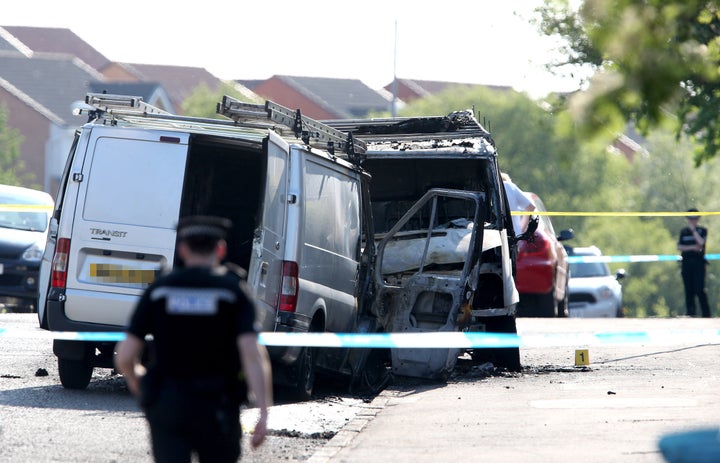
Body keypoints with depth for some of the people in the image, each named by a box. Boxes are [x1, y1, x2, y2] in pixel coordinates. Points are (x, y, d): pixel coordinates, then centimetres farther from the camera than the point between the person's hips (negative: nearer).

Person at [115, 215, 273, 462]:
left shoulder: (158, 290, 1)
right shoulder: (233, 290, -3)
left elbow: (125, 356, -2)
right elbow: (252, 353, -16)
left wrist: (137, 385, 20)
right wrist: (263, 413, -19)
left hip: (166, 406, 1)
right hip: (216, 409, -1)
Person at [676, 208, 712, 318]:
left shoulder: (702, 230, 5)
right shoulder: (683, 232, 13)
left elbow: (701, 242, -13)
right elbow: (679, 247, 4)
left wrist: (693, 229, -8)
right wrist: (692, 247, -9)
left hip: (698, 263, -3)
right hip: (686, 262, 3)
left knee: (700, 290, -12)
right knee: (689, 290, 2)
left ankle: (706, 314, -10)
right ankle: (691, 314, 5)